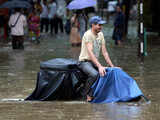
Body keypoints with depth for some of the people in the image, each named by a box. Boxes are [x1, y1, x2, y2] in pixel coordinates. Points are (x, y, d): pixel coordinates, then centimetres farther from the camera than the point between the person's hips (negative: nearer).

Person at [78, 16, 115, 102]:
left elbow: (104, 52, 8)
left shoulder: (100, 34, 7)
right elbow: (90, 53, -28)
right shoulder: (88, 35, -18)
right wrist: (99, 66, -38)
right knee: (95, 74, -35)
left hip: (95, 62, 7)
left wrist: (112, 66, -1)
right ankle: (88, 95, -15)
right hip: (85, 62, -7)